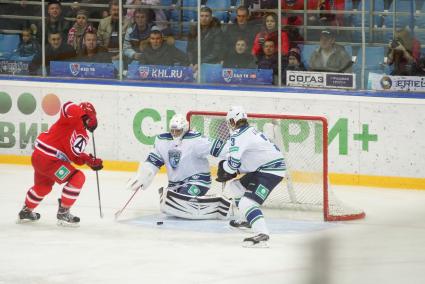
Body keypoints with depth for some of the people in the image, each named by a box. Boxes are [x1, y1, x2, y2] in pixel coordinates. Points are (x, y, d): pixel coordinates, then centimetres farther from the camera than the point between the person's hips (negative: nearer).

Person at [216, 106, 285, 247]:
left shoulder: (238, 136, -14)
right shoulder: (250, 131, 18)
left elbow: (234, 161, -22)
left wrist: (225, 171, -1)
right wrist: (232, 171, 16)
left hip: (270, 170, -10)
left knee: (247, 203, -22)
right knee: (236, 187, 26)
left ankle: (262, 233, -38)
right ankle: (246, 220, 41)